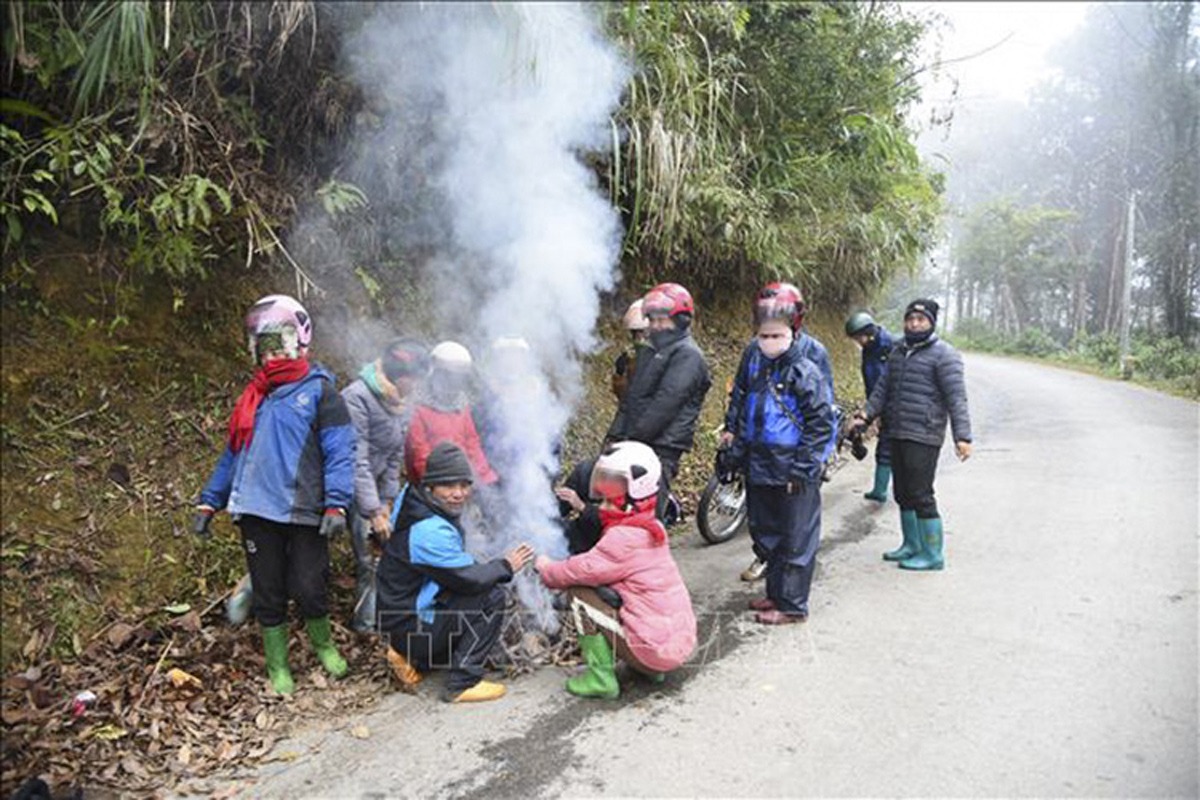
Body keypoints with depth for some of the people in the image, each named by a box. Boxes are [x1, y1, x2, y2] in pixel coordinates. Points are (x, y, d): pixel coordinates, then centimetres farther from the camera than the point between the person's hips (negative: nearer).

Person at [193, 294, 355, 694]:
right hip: (256, 511, 5)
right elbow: (234, 452, 20)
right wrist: (209, 501, 14)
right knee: (268, 594, 10)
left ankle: (323, 644, 28)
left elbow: (339, 452, -9)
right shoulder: (254, 397, 16)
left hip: (303, 513, -5)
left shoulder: (320, 391, -1)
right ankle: (277, 666, 27)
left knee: (309, 590, -2)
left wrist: (336, 504, -19)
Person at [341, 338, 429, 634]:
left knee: (367, 560, 8)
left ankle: (367, 621, 20)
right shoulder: (357, 398, -23)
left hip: (368, 487, 7)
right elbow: (356, 460, -26)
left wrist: (386, 502, 4)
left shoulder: (401, 405, 3)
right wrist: (373, 511, -26)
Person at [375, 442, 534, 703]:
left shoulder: (414, 503, 1)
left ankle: (413, 657, 14)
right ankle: (462, 684, -7)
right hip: (410, 627, -9)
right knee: (491, 597, -16)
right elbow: (470, 579, -23)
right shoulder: (430, 532, -27)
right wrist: (505, 566, -7)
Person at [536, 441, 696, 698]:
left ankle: (601, 677, -3)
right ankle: (651, 668, 21)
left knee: (580, 592, -5)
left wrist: (545, 568, 4)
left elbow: (582, 570, -15)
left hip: (655, 650, -9)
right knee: (604, 589, 24)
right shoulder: (651, 527, 10)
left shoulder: (625, 537, -18)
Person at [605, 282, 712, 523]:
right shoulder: (651, 354, 22)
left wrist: (632, 437, -16)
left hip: (660, 449, -9)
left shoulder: (687, 355, -7)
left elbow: (665, 403, -16)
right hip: (637, 447, 9)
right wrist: (615, 435, 9)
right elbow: (630, 399, 21)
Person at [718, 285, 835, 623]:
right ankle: (775, 592, 34)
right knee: (764, 533, 18)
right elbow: (737, 405, 20)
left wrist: (802, 468, -14)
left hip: (793, 474, -7)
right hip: (757, 468, 7)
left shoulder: (805, 372, -13)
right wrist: (730, 440, 16)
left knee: (795, 539, 4)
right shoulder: (752, 365, 6)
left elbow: (820, 424, -12)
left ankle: (792, 605, 15)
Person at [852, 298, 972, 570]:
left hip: (923, 437, -8)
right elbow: (883, 388, 18)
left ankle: (932, 555, 6)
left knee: (921, 495, -6)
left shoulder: (943, 355, -7)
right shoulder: (898, 352, 15)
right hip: (896, 435, 8)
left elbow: (956, 398, -12)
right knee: (903, 493, 16)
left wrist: (962, 436, -19)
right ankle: (912, 545, 31)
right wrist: (867, 413, 2)